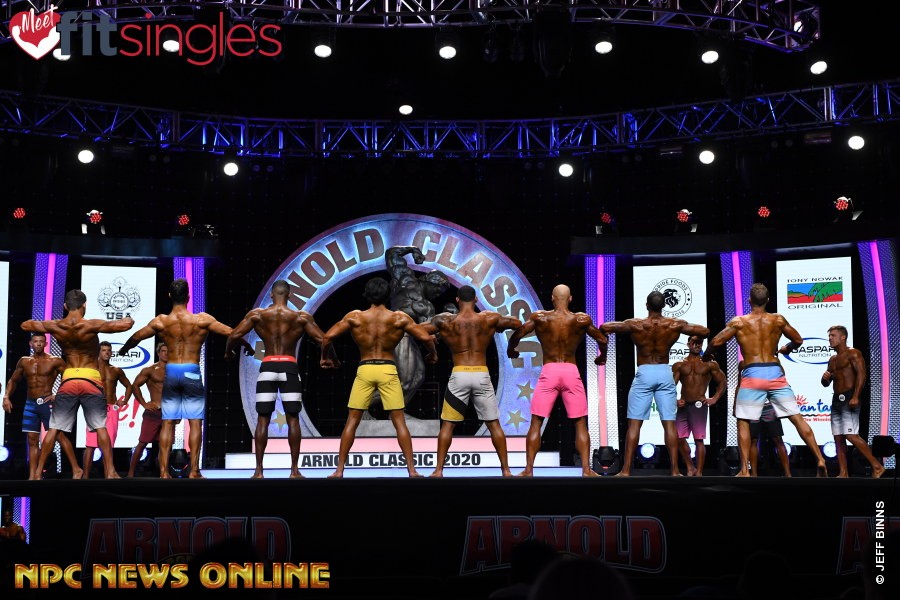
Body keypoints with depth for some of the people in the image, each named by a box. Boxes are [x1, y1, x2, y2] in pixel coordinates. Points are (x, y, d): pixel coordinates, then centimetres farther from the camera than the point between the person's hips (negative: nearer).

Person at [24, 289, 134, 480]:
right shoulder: (91, 326, -13)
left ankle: (38, 471, 12)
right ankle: (110, 471, 0)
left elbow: (25, 325, 15)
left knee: (54, 428, 10)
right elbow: (125, 325, -19)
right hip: (91, 381, -2)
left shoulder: (55, 327, -1)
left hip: (68, 381, 2)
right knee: (101, 427, 5)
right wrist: (128, 319, 3)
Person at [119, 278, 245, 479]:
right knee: (195, 422, 3)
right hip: (191, 373, -2)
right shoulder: (202, 319, -6)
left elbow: (136, 337, 10)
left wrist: (123, 350, 30)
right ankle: (194, 470, 1)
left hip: (170, 372, 2)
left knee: (167, 423, 7)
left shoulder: (161, 321, -1)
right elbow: (231, 332, -2)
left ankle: (164, 471, 5)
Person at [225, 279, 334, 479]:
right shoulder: (301, 316, 1)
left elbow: (234, 336, 0)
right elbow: (323, 339, 0)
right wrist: (332, 358, 18)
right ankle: (294, 470, 3)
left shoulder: (257, 314, 3)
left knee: (263, 420, 5)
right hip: (289, 368, -1)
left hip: (267, 368, 1)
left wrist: (228, 352, 20)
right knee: (293, 419, 5)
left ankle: (259, 470, 3)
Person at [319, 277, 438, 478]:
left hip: (364, 370, 0)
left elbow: (328, 336, -4)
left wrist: (325, 357, 14)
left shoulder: (355, 316, -1)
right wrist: (432, 354, 16)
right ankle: (412, 470, 3)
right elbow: (426, 338, -5)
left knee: (352, 421, 8)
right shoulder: (399, 317, -2)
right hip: (388, 369, 0)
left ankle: (339, 470, 7)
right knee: (399, 421, 6)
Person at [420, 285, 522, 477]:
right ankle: (506, 469, 11)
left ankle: (438, 470, 5)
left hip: (459, 375, -1)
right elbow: (518, 324, 10)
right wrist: (501, 325, 28)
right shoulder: (489, 319, 1)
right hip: (482, 375, 1)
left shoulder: (446, 320, -1)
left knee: (447, 424, 9)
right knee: (494, 424, 11)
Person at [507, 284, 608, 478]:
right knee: (580, 423, 9)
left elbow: (517, 335, -3)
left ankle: (529, 469, 3)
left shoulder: (539, 317, -2)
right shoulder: (582, 319, 1)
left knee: (536, 422, 6)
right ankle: (586, 469, 5)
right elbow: (602, 340, 8)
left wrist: (511, 351, 18)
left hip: (548, 371, -1)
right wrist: (602, 357, 28)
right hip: (571, 371, 1)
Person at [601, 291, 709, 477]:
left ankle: (626, 470, 0)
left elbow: (604, 327, -6)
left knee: (634, 423, 2)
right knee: (669, 423, 4)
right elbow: (705, 332, 3)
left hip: (644, 374, -2)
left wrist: (620, 325, 12)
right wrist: (686, 326, 20)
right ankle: (675, 470, 4)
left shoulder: (635, 325, -8)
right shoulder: (675, 324, -3)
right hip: (665, 373, 2)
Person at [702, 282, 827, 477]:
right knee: (797, 418, 7)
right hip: (775, 373, 3)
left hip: (752, 375, -2)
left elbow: (716, 342, -2)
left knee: (743, 422, 6)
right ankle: (820, 460, 3)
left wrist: (707, 356, 18)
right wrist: (786, 349, 41)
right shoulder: (778, 320, 9)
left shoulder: (739, 322, 1)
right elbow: (798, 340, 20)